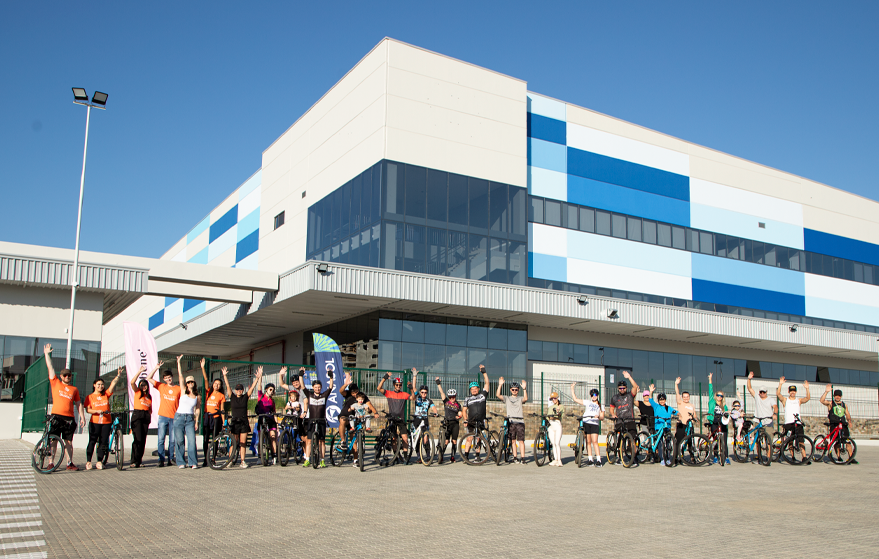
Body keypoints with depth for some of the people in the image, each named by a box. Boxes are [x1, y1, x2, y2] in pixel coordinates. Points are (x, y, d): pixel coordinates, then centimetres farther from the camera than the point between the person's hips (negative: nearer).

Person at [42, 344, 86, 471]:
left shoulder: (74, 389, 15)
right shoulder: (55, 383, 11)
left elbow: (78, 404, 16)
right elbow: (50, 367, 10)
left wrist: (82, 417, 8)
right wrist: (47, 354, 9)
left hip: (69, 418, 1)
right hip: (56, 416, -1)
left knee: (68, 442, 4)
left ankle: (70, 463, 7)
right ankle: (51, 463, 4)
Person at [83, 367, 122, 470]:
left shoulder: (106, 394, 10)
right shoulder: (89, 397, 6)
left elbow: (113, 383, -3)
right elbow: (88, 409, -3)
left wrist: (118, 376, -18)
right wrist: (97, 411, -20)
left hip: (106, 422, 2)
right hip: (94, 422, -2)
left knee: (103, 442, 2)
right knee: (92, 442, -4)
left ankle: (99, 461, 9)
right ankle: (88, 461, 5)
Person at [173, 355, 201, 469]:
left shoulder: (197, 396, 9)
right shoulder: (183, 391, 4)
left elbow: (197, 408, 13)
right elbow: (180, 375, 0)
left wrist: (196, 421, 5)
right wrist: (178, 362, -4)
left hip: (190, 419, 1)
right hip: (179, 417, -1)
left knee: (192, 440, -9)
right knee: (180, 441, 1)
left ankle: (193, 462, -3)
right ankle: (181, 462, 11)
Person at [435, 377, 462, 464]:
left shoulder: (458, 404, 8)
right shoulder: (446, 401, 6)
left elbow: (460, 414, 4)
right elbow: (441, 392, 0)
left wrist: (459, 416, -18)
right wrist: (438, 383, -6)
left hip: (455, 423, 1)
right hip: (447, 423, -1)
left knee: (454, 441, 1)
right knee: (446, 441, -9)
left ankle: (453, 457, 11)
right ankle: (441, 456, -1)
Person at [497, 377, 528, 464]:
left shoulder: (520, 398, 12)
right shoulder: (507, 398, 14)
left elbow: (525, 398, -10)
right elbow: (498, 395, -2)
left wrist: (524, 388, -22)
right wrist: (500, 385, -11)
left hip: (520, 422, -1)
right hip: (510, 422, 1)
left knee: (521, 441, -6)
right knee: (513, 441, 4)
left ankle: (523, 458, -6)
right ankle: (515, 457, 11)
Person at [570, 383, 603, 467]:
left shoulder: (600, 406, 17)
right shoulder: (587, 402, 16)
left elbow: (602, 417, 11)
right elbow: (575, 399, 12)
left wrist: (598, 416, -12)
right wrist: (572, 388, 9)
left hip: (594, 424, -1)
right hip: (586, 423, 1)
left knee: (595, 442, -12)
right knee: (588, 442, 2)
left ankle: (598, 460, -13)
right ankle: (590, 459, 8)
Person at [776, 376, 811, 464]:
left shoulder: (799, 400, 15)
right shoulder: (785, 400, 10)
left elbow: (808, 398, -1)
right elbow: (778, 394, -7)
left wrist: (807, 388, -13)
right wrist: (780, 384, -16)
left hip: (798, 423, 1)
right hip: (788, 423, -1)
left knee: (800, 441, -8)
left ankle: (804, 458, -9)